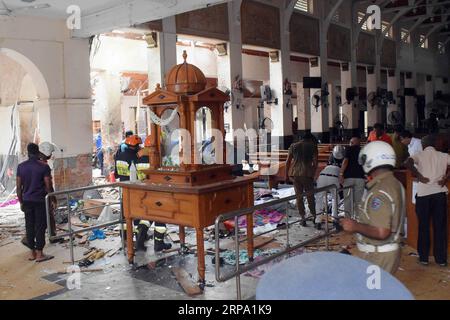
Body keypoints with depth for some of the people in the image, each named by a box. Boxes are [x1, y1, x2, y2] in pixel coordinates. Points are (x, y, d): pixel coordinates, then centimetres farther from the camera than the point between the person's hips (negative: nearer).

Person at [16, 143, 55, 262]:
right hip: (40, 201, -4)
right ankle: (39, 254, 4)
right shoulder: (44, 166, -9)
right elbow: (48, 186, -10)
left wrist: (21, 201, 14)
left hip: (27, 201, 4)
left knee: (29, 226, 11)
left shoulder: (21, 167, 3)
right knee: (40, 227, 1)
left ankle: (32, 253, 17)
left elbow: (19, 186, 5)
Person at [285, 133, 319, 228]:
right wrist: (313, 173, 4)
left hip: (295, 173, 2)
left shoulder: (293, 146, 12)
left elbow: (288, 162, 8)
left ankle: (303, 219, 12)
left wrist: (287, 175, 12)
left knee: (299, 196, 9)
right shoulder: (313, 146, 6)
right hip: (307, 174, -2)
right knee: (310, 196, 10)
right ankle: (314, 217, 19)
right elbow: (316, 161, -3)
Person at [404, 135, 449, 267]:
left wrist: (420, 176, -10)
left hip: (423, 193, -1)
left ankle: (423, 257, 16)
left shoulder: (419, 155, 3)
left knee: (423, 226, 10)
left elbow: (408, 163, -18)